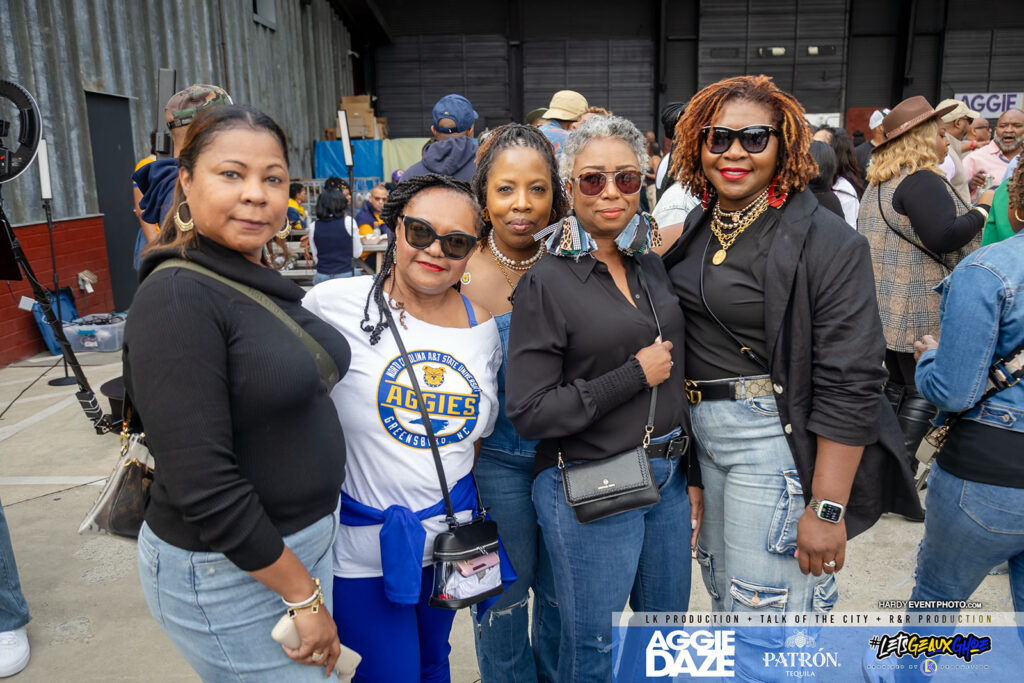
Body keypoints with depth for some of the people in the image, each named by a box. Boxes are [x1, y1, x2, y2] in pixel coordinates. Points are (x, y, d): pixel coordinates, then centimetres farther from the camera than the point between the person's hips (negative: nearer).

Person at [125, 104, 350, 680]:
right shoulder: (177, 297, -21)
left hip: (305, 540, 8)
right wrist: (303, 594, -17)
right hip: (229, 571, -8)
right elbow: (203, 486, -24)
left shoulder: (264, 284, 5)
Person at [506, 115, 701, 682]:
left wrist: (692, 475, 14)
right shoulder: (547, 283, -13)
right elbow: (528, 413, -18)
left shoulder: (651, 266, 6)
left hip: (667, 478, 6)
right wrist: (634, 375, -16)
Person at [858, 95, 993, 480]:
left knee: (898, 385, 18)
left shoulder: (880, 183, 14)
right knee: (923, 391, 1)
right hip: (919, 313, -9)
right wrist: (983, 209, -13)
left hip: (887, 307, 9)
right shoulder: (922, 181, -17)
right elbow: (944, 236, -27)